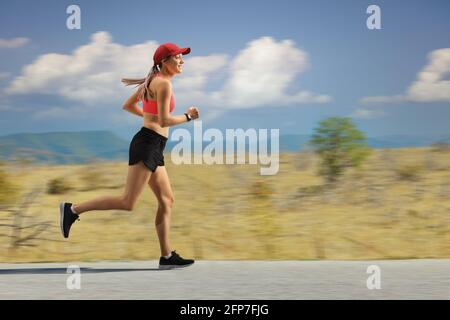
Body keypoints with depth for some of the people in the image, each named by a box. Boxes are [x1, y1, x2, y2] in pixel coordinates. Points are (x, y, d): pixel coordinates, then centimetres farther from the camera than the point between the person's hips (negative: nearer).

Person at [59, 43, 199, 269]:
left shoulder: (153, 81, 17)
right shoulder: (164, 83, -12)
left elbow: (128, 105, 24)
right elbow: (164, 121, -19)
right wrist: (188, 116, -5)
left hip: (153, 149, 10)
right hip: (148, 143, -10)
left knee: (166, 201, 8)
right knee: (127, 202, -10)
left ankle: (166, 257, 8)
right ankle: (73, 209, -5)